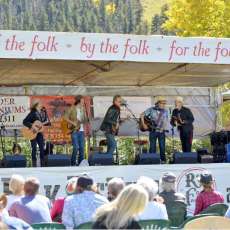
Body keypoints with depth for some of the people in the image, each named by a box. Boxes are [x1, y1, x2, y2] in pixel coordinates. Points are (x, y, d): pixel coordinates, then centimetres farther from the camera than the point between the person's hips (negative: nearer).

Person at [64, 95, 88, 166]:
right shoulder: (72, 108, -3)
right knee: (76, 147, -12)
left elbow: (85, 120, 14)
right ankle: (73, 163, 1)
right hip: (74, 130, -5)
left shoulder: (83, 109, 13)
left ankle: (80, 163, 10)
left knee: (82, 148, 2)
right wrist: (73, 123, -13)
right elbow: (66, 118, -5)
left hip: (81, 130, 5)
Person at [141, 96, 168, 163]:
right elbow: (142, 115, 1)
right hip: (153, 131, -1)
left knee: (162, 146, 0)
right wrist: (143, 124, -7)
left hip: (161, 131, 2)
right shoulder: (151, 110, -4)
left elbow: (165, 121, 11)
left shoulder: (165, 111, 4)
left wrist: (163, 128, -7)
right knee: (152, 147, 1)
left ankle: (163, 160, 9)